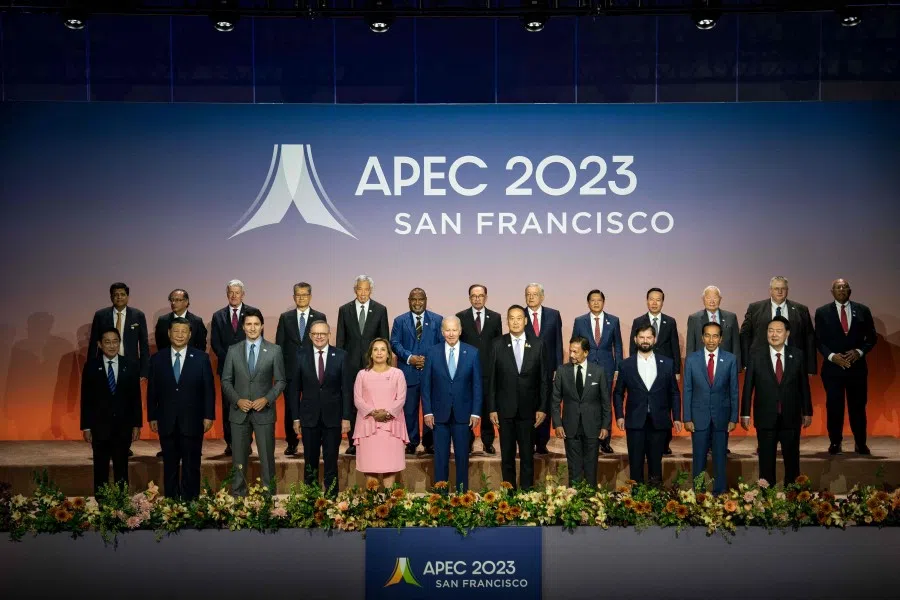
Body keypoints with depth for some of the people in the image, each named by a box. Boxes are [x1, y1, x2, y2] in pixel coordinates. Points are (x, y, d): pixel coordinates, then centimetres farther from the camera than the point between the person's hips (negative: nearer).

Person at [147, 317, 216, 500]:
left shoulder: (201, 358, 0)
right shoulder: (157, 359, 4)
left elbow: (209, 389, -1)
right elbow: (152, 391, 6)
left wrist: (209, 416, -5)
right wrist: (152, 417, 3)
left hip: (192, 421, -1)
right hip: (167, 422, 2)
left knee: (191, 466, 5)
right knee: (170, 466, 9)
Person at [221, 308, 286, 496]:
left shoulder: (274, 350, -1)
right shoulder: (233, 350, 4)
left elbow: (280, 381, 1)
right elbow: (226, 381, 5)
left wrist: (267, 399, -13)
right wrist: (237, 400, -9)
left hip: (264, 411, -1)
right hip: (239, 411, 2)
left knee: (267, 456, 3)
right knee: (239, 457, 8)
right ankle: (238, 494, 18)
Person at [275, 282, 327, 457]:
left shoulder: (320, 317, 6)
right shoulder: (285, 317, 9)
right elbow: (279, 344, 8)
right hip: (290, 370, 1)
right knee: (290, 407, 3)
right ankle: (291, 443, 14)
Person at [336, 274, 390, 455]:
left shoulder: (380, 310, 3)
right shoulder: (344, 310, 5)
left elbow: (384, 338, 5)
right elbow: (340, 339, 6)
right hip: (351, 364, 1)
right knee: (351, 403, 4)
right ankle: (353, 442, 11)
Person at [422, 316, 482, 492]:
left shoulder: (472, 353, -1)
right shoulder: (433, 353, 0)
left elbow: (477, 384, 0)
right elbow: (426, 385, 1)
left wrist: (476, 412, -4)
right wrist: (427, 411, -4)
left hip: (462, 413, 0)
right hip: (439, 413, 0)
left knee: (462, 454, 9)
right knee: (441, 456, 7)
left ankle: (462, 491, 19)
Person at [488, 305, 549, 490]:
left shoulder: (537, 345, 0)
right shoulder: (498, 344, 0)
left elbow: (544, 379, 2)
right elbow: (492, 378, 1)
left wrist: (543, 408, -2)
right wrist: (492, 408, -3)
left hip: (528, 408, 0)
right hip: (505, 408, 0)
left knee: (527, 453, 7)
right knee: (507, 453, 8)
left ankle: (527, 489, 15)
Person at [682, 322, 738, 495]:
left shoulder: (730, 359, 0)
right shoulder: (691, 359, 0)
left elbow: (734, 390, 2)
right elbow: (687, 390, 1)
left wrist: (734, 418, -1)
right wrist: (687, 418, -3)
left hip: (721, 416, 0)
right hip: (699, 416, 0)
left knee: (720, 458, 7)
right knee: (699, 458, 5)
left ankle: (720, 493, 17)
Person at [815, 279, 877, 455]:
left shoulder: (863, 310, 6)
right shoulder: (822, 312, 3)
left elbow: (871, 337, 7)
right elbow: (819, 340, 2)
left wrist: (859, 351, -10)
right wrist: (832, 356, -13)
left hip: (857, 366, 1)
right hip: (832, 367, -1)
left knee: (858, 406, 6)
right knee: (834, 407, 2)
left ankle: (860, 444, 18)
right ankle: (835, 443, 13)